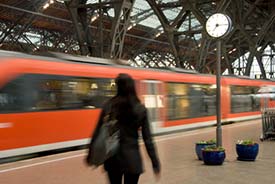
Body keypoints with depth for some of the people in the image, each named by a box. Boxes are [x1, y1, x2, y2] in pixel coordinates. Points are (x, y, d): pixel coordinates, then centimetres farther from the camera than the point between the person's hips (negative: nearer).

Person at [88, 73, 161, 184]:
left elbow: (98, 132, -4)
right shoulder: (141, 109, -5)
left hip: (113, 157, 1)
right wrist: (155, 164, 0)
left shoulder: (108, 106, -6)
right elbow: (147, 139, -6)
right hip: (132, 158, 0)